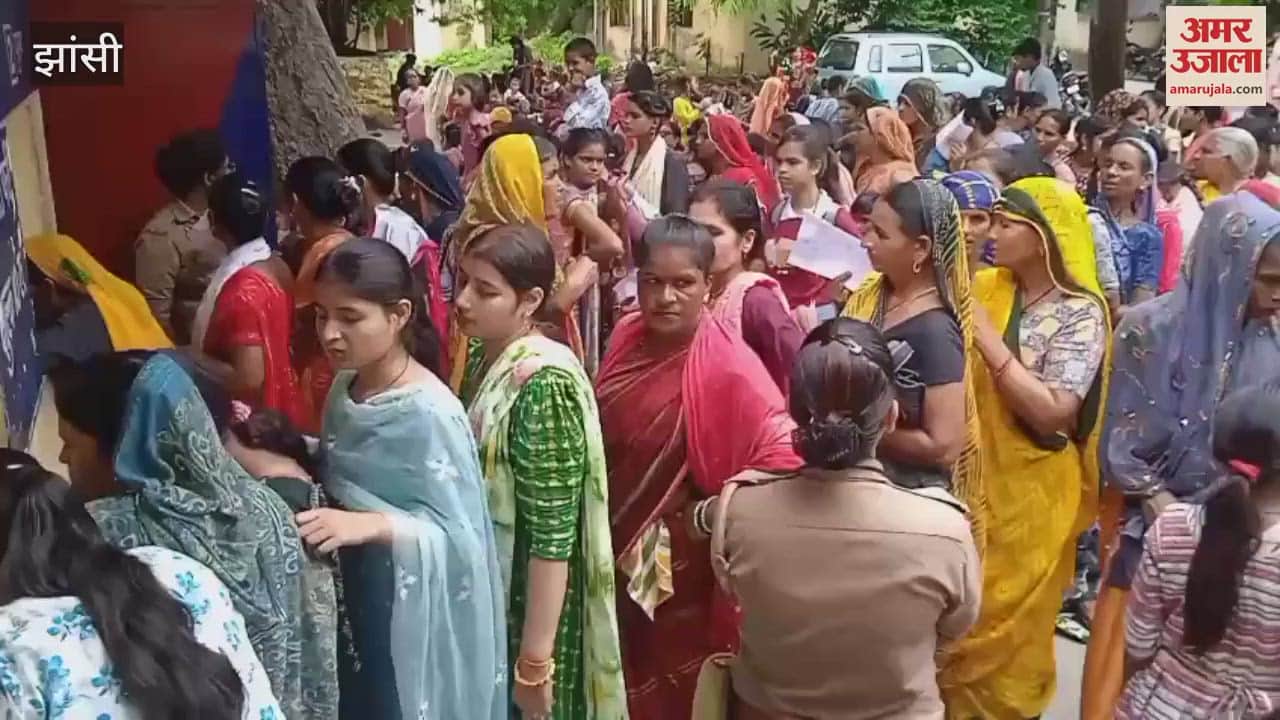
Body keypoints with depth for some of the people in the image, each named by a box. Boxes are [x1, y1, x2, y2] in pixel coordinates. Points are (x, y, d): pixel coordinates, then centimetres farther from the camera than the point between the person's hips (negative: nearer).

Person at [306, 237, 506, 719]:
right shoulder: (346, 385, 1)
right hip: (349, 589, 7)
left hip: (409, 606, -7)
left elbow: (458, 534, -22)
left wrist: (369, 526, -33)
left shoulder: (429, 413, -23)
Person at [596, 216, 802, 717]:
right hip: (616, 544, 6)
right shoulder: (627, 337, -2)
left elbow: (780, 450, -26)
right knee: (624, 677, 23)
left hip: (680, 557, -5)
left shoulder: (727, 365, -21)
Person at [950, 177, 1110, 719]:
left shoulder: (1080, 312, -14)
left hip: (1031, 493, -5)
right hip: (972, 478, 5)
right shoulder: (985, 288, 2)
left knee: (1007, 622, 13)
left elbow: (1053, 411, -24)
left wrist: (987, 337, -24)